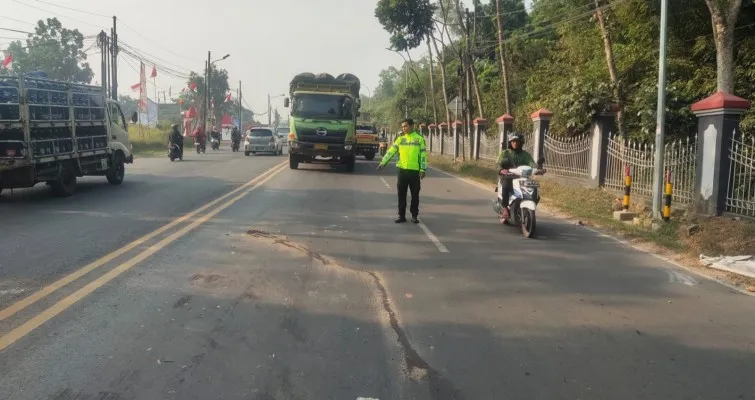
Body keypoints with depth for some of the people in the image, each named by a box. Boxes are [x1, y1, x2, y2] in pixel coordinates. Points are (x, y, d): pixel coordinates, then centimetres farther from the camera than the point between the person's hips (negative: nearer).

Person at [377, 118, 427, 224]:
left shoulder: (419, 139, 0)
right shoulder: (400, 139, 7)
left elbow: (423, 155, -2)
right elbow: (391, 151, 3)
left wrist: (423, 169, -8)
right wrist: (383, 162, -7)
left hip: (415, 170, -2)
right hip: (402, 170, 2)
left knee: (415, 194, 5)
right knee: (401, 194, 4)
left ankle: (414, 216, 15)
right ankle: (401, 215, 12)